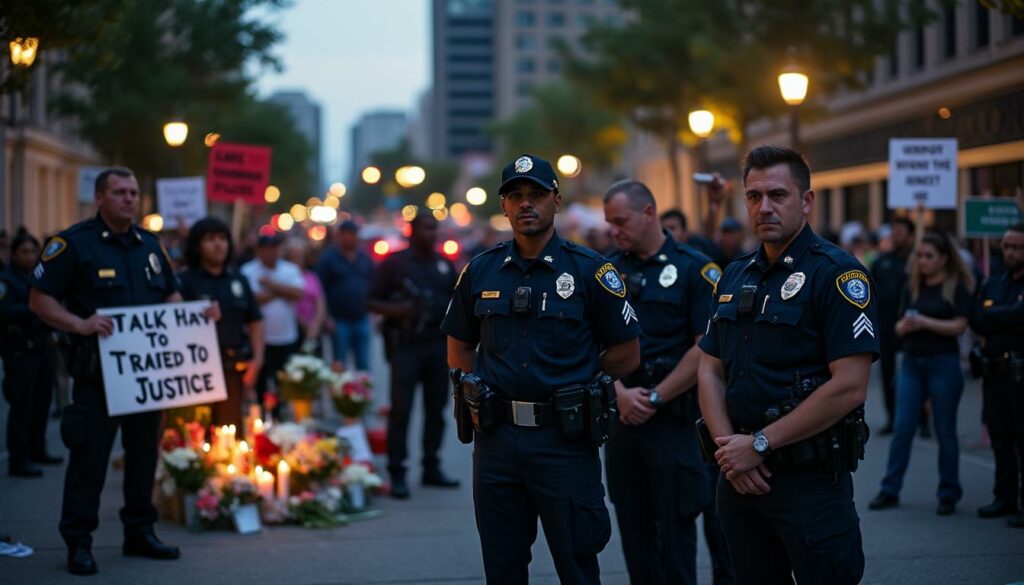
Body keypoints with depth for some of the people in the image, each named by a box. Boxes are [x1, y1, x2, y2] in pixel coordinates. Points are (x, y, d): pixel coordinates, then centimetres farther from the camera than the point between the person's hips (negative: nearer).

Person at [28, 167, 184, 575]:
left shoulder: (149, 244, 13)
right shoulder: (73, 243, -6)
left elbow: (171, 295, 22)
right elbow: (39, 299, -8)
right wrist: (80, 324, -22)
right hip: (98, 369, -6)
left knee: (144, 450, 12)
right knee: (89, 453, -4)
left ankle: (140, 532, 23)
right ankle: (78, 541, 4)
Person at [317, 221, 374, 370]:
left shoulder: (365, 259, 11)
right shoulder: (328, 258, -3)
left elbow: (372, 286, 17)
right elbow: (321, 289, -6)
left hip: (362, 319, 4)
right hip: (339, 321, -4)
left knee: (363, 366, 6)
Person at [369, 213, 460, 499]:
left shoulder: (444, 264, 12)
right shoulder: (394, 263, -1)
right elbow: (373, 302, -1)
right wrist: (395, 310, -19)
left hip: (438, 343, 5)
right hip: (406, 344, -5)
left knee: (436, 408, 8)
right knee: (401, 409, -5)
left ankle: (431, 468, 17)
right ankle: (397, 474, -3)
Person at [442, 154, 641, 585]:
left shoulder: (590, 270, -4)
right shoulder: (480, 271, 7)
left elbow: (627, 355, 0)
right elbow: (459, 350, 17)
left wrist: (569, 380, 1)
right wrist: (482, 393, 2)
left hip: (564, 439, -3)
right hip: (496, 440, 3)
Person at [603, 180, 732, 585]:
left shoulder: (695, 269, -4)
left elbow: (706, 347, -10)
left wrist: (655, 398, -11)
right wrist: (620, 393, -9)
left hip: (674, 415, -4)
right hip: (622, 415, 5)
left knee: (675, 524, -1)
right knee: (633, 525, 9)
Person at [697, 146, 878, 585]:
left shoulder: (838, 274, -10)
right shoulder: (735, 277, 13)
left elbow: (848, 387, -18)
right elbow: (710, 371, 13)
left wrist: (759, 444, -15)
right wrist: (728, 448, -5)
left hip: (810, 477, -7)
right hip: (739, 476, 7)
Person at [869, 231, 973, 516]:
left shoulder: (956, 286, -3)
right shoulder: (912, 286, 11)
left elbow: (959, 325, -12)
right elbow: (901, 325, 11)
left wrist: (924, 322, -21)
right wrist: (904, 327, -12)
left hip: (943, 364, -4)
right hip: (911, 363, 4)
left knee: (945, 432, 4)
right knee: (902, 428, 1)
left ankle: (949, 494, 14)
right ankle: (890, 490, 6)